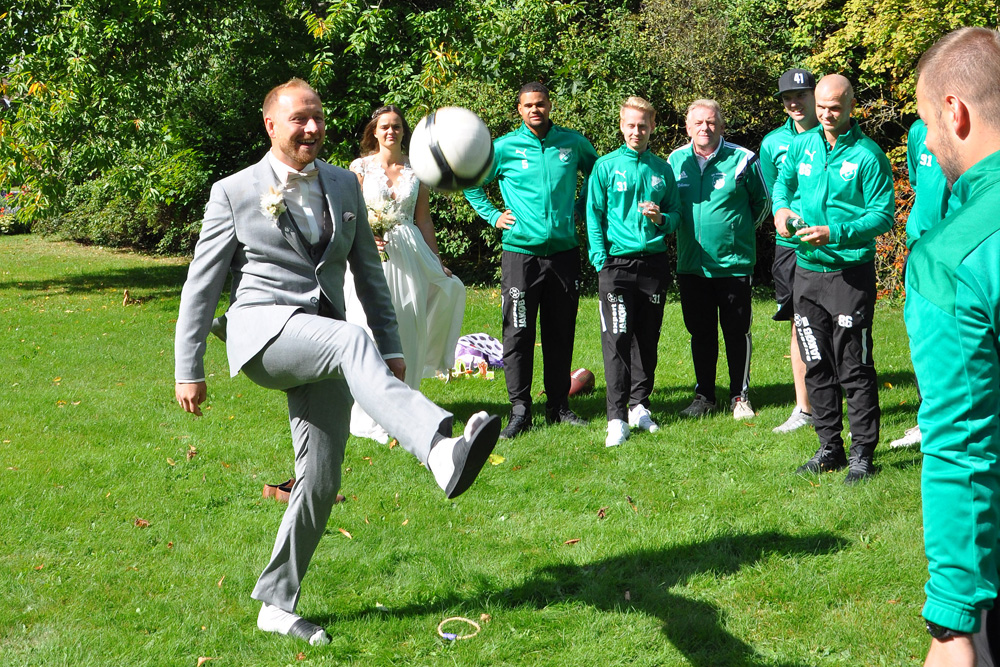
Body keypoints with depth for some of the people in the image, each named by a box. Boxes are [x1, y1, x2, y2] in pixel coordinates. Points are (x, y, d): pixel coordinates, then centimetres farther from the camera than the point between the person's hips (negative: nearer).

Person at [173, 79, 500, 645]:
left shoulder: (344, 184, 15)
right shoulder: (235, 193, 3)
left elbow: (368, 269, 20)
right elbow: (202, 285, 5)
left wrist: (392, 347, 16)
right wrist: (189, 371, 3)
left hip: (320, 351, 5)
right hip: (263, 330, -5)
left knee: (321, 482, 1)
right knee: (349, 340, -37)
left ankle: (276, 604, 18)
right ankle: (441, 451, -59)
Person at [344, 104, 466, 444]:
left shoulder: (416, 170, 10)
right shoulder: (361, 168, 3)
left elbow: (423, 220, 13)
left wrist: (437, 261, 10)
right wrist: (366, 235, -19)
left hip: (409, 255, 3)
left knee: (408, 332, 2)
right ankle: (371, 417, 2)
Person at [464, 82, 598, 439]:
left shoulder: (573, 142, 5)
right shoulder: (503, 148, -1)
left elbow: (597, 172, 25)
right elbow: (469, 182, 12)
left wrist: (584, 207, 14)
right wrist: (492, 215, 3)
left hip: (564, 251, 2)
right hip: (520, 252, -2)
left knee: (561, 332, 8)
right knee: (518, 333, -4)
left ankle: (559, 405, 18)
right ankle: (519, 409, 3)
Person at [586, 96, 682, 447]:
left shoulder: (662, 168, 10)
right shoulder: (606, 166, 3)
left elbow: (676, 214, 14)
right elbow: (594, 215, 3)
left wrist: (661, 219, -9)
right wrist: (600, 259, -6)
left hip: (654, 263, 3)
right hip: (617, 263, -3)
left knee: (648, 338, 8)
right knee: (617, 339, -8)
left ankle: (639, 405, 20)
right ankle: (617, 417, -8)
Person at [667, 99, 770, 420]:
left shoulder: (742, 159, -6)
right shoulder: (676, 161, 4)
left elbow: (761, 201, 8)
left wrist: (739, 231, 11)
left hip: (734, 263, -3)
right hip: (691, 264, 3)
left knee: (737, 332, 3)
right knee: (701, 333, 11)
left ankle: (740, 397, 14)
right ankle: (704, 395, 22)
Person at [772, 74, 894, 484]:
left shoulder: (867, 155, -9)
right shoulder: (801, 145, 7)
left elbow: (884, 214, -11)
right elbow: (783, 183, 23)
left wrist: (835, 233, -22)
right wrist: (781, 208, 0)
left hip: (850, 273, -6)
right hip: (807, 269, 6)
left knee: (854, 369, -3)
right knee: (816, 367, 11)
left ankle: (863, 454, 5)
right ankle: (830, 449, 22)